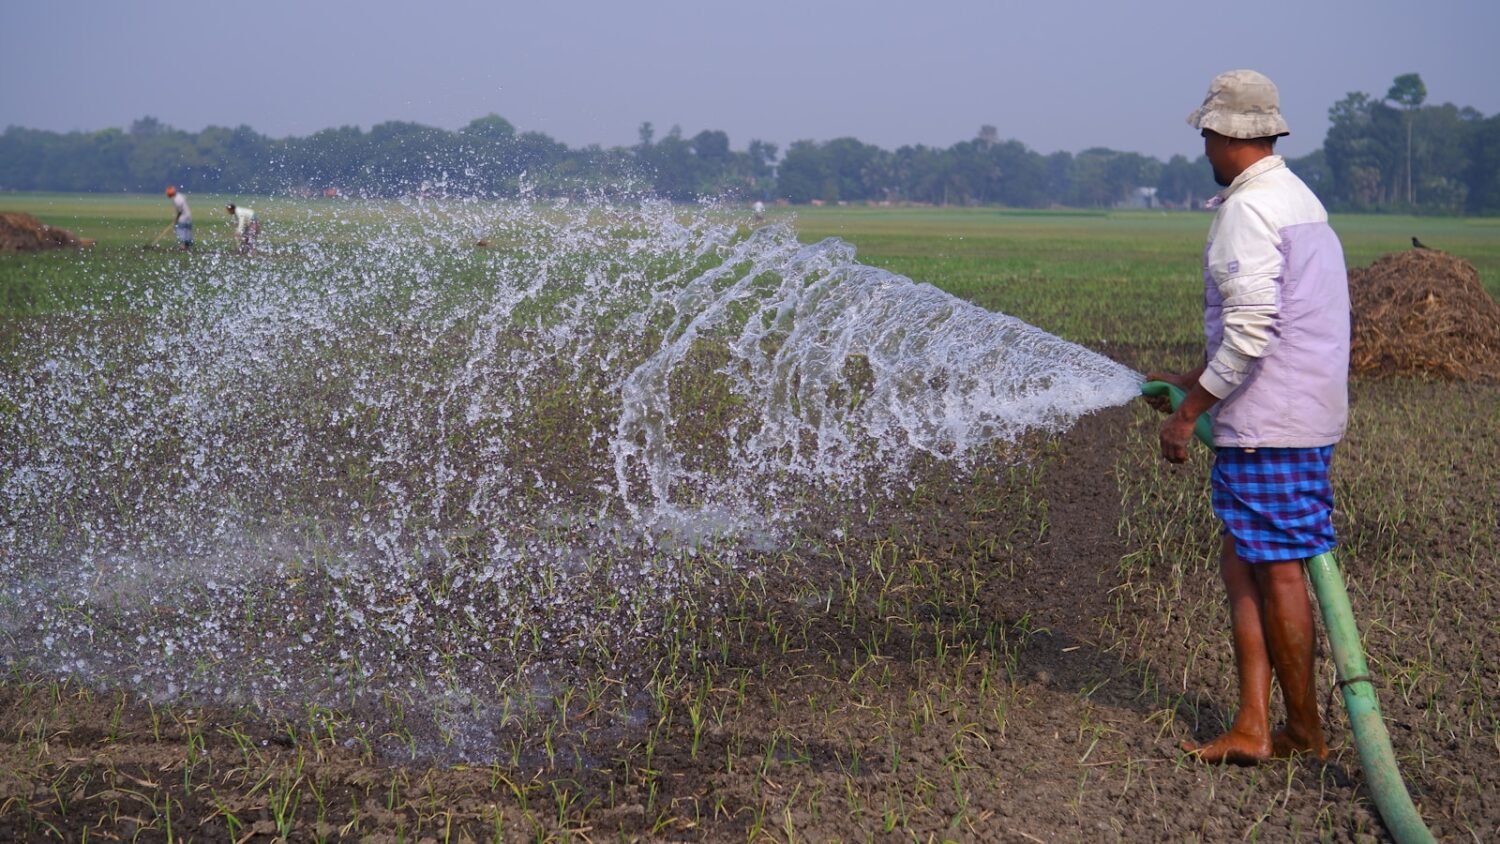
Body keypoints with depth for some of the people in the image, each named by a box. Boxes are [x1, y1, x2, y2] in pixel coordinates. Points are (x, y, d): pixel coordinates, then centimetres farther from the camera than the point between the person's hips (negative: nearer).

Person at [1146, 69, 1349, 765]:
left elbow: (1250, 333, -22)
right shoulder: (1300, 199, 17)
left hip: (1270, 423, -10)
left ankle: (1305, 733, 10)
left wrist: (1189, 412, -14)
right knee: (1242, 565, 12)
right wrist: (1199, 382, 26)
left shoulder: (1247, 211, -15)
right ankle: (1252, 726, 12)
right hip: (1305, 413, 10)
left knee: (1278, 571, -1)